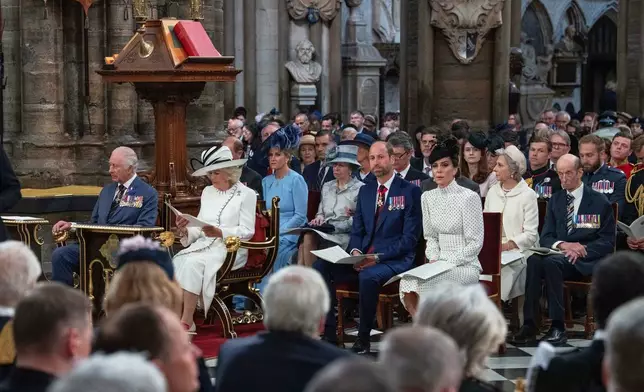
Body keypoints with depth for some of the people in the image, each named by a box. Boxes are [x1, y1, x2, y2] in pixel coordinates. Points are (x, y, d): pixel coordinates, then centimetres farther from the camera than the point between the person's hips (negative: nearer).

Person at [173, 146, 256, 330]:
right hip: (204, 245, 6)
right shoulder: (207, 192, 19)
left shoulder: (246, 194, 1)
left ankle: (187, 321, -30)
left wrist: (219, 232, -21)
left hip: (229, 249, -5)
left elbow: (247, 231, -7)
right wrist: (185, 230, -8)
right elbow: (200, 228, 15)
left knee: (193, 263, -32)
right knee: (177, 261, -26)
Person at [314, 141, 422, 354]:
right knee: (320, 267, -17)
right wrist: (355, 251, -7)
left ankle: (363, 340, -22)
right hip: (362, 257, 6)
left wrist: (378, 257, -18)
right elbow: (357, 231, 16)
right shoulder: (365, 190, 16)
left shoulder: (410, 191, -3)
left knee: (368, 276, -38)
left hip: (395, 259, -6)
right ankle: (329, 334, -16)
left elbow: (409, 238, -8)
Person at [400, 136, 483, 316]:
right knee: (407, 282, -25)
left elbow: (475, 243, -7)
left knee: (424, 283, -31)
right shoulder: (427, 197, 11)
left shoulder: (469, 197, -6)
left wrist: (448, 263, -14)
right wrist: (434, 259, -3)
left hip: (465, 266, -5)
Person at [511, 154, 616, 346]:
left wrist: (582, 250, -17)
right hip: (559, 254, 4)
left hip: (586, 261, -4)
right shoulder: (555, 200, 17)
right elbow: (545, 238, 11)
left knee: (552, 262, -36)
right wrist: (562, 245, -12)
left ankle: (558, 328, -35)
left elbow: (608, 241, 1)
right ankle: (529, 325, -35)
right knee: (534, 260, -32)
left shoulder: (600, 202, 5)